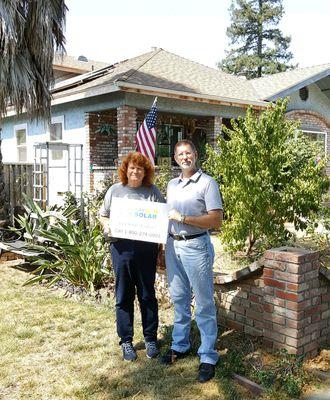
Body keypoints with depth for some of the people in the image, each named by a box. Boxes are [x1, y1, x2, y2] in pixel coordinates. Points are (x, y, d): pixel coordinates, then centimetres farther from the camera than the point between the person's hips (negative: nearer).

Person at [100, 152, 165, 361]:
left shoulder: (153, 191, 4)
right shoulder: (115, 190, 7)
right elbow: (103, 215, 13)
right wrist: (107, 225, -8)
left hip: (147, 248, 0)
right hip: (121, 248, 1)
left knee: (147, 295, 9)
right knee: (124, 296, 8)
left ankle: (151, 339, 25)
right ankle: (126, 341, 21)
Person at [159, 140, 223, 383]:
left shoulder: (207, 183, -7)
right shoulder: (172, 184, 13)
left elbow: (216, 220, -15)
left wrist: (183, 218, -18)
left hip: (196, 246, -6)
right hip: (173, 245, 7)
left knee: (204, 304, 1)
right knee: (179, 299, 17)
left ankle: (208, 357, 12)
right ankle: (180, 345, 32)